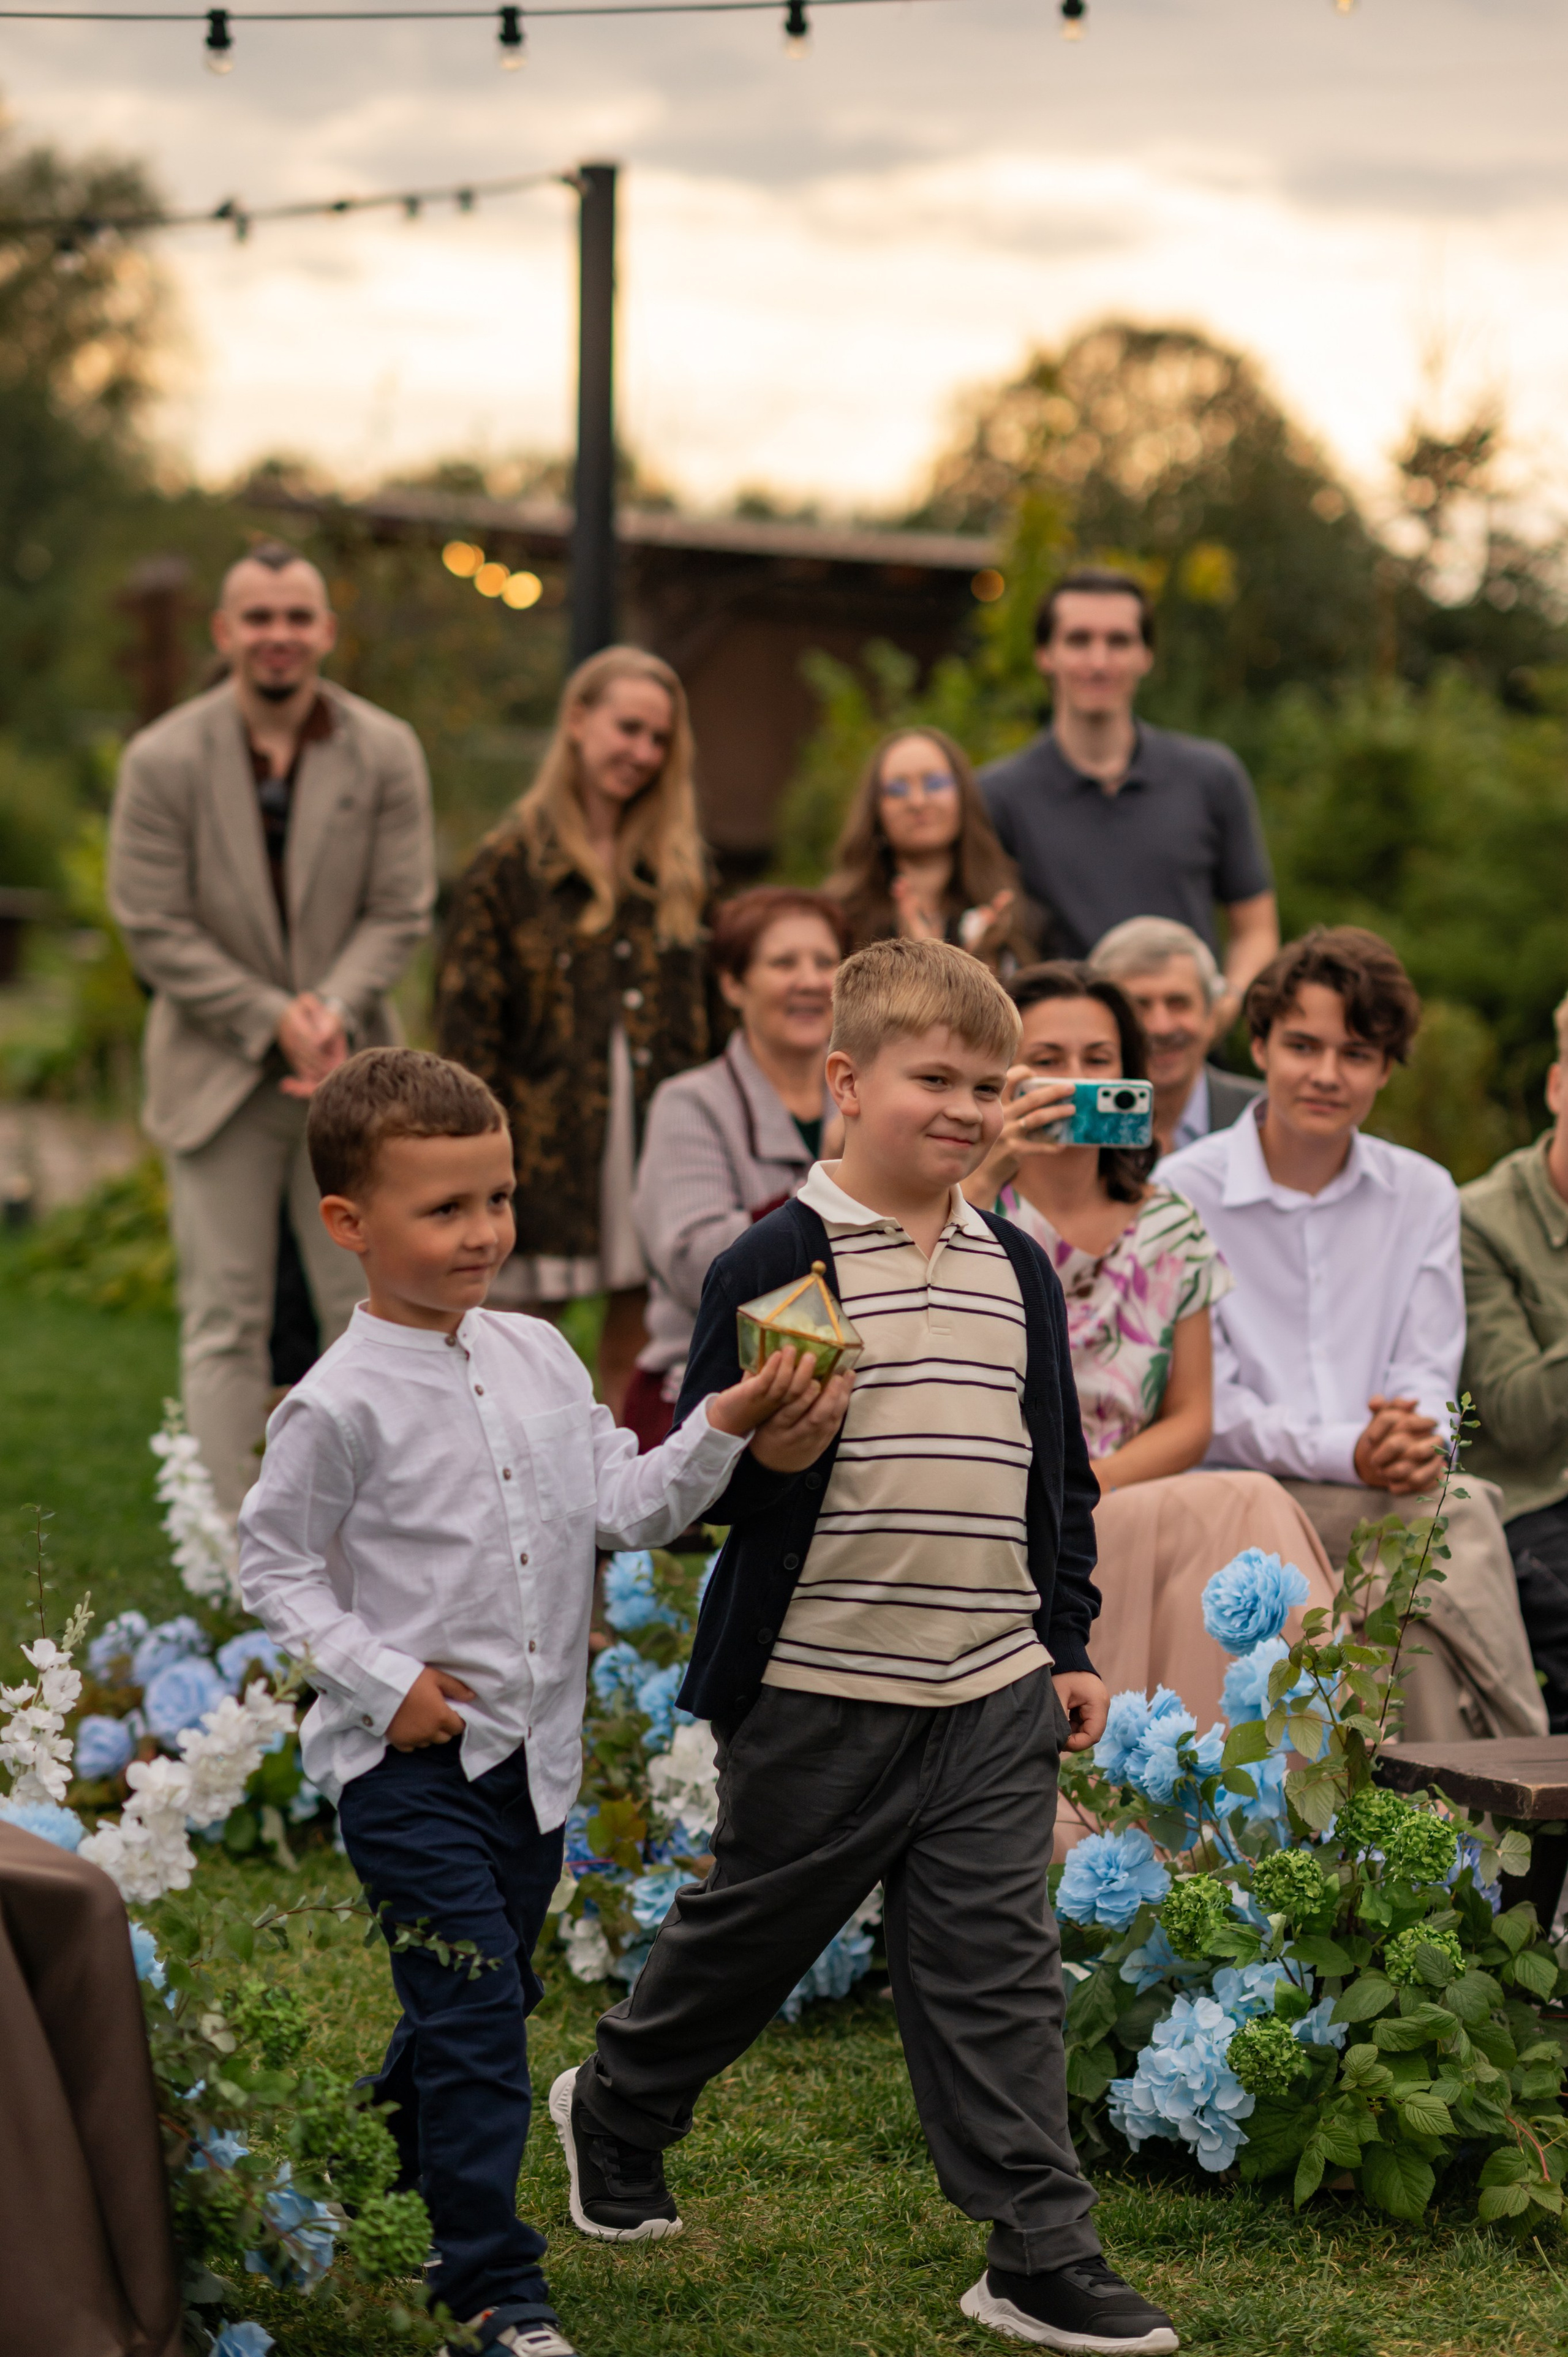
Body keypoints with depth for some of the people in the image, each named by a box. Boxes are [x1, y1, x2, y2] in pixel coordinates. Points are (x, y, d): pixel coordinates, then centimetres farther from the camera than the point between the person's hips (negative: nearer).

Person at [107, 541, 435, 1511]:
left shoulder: (387, 753, -1)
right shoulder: (164, 760, -6)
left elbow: (401, 913, -1)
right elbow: (155, 929, -7)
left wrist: (332, 1014, -17)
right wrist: (273, 1022, -14)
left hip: (348, 1069, 1)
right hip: (221, 1075, -1)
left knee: (367, 1313, 6)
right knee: (227, 1327, 1)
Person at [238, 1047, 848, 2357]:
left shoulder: (539, 1358, 5)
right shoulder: (343, 1405, -13)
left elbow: (628, 1510, 5)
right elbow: (275, 1565, -6)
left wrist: (723, 1432, -10)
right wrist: (386, 1683, -13)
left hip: (534, 1749, 6)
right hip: (409, 1759, -6)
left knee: (479, 2006, 17)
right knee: (475, 2011, -9)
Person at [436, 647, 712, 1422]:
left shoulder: (676, 868, 13)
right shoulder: (511, 862, -2)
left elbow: (698, 1013, 15)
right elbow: (468, 1021, -5)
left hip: (658, 1131, 4)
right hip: (549, 1137, -4)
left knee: (636, 1348, 6)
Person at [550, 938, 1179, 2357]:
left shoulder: (1019, 1271, 10)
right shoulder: (781, 1261, -8)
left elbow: (1060, 1474, 18)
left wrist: (1070, 1646, 14)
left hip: (994, 1696, 4)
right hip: (820, 1692, -4)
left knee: (999, 1971, 3)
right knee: (750, 1934, 11)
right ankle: (616, 2107, 37)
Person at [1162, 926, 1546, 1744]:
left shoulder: (1424, 1196, 16)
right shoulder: (1183, 1194, 2)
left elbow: (1428, 1374, 11)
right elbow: (1207, 1406, -4)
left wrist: (1418, 1439, -14)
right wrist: (1348, 1453, -19)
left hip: (1397, 1492, 4)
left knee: (1460, 1514, -32)